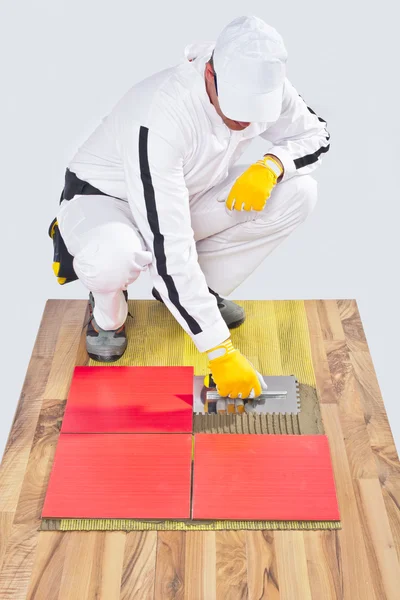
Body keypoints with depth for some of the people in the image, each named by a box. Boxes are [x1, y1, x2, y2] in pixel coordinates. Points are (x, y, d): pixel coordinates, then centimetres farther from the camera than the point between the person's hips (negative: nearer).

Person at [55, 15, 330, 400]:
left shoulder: (260, 85, -18)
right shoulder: (160, 116, -37)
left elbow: (316, 134, 0)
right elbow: (168, 250, -40)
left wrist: (272, 164, -24)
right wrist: (220, 350, -38)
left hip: (188, 198, 6)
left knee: (298, 192, -14)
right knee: (112, 256, -43)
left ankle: (203, 290, 1)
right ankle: (107, 313, -4)